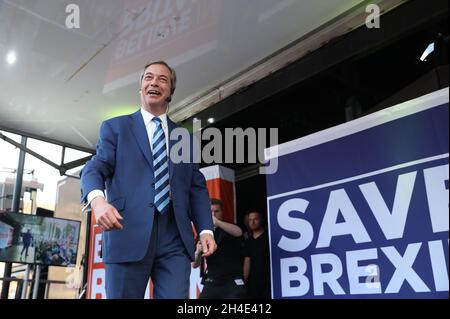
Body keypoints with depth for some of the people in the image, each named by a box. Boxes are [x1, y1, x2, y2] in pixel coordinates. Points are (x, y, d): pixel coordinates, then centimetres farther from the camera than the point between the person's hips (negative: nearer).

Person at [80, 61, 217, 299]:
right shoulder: (115, 127, 14)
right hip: (128, 233, -2)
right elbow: (95, 169, 2)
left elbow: (197, 187, 16)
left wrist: (205, 230, 1)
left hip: (175, 238, 2)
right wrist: (97, 199, -22)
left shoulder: (185, 138, 20)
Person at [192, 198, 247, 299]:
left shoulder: (229, 228, 0)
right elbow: (195, 264, 7)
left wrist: (217, 222, -44)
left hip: (232, 282, -3)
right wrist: (198, 252, -16)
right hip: (211, 283, 4)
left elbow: (238, 232, -27)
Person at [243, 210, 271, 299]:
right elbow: (247, 261, 13)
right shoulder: (248, 241, 13)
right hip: (253, 281, 5)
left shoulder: (269, 236, -3)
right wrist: (245, 280, 5)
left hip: (269, 280, -5)